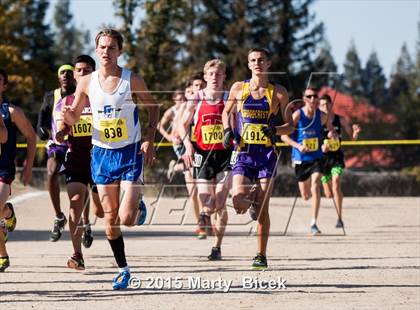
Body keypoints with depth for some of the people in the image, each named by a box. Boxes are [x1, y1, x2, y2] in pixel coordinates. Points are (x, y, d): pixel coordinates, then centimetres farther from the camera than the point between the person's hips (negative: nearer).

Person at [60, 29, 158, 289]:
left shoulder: (132, 80, -7)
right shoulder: (86, 82, 0)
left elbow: (152, 106, 6)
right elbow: (74, 118, 10)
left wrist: (150, 139, -4)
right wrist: (67, 114, -14)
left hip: (131, 152, -3)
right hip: (102, 154, 3)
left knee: (126, 219, -13)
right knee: (110, 219, 4)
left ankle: (139, 206, 23)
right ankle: (123, 269, 19)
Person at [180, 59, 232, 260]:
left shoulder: (229, 100, 1)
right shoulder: (196, 100, 3)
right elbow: (184, 124, 11)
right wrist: (187, 144, -4)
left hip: (224, 155, -1)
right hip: (203, 155, 1)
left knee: (220, 205, -5)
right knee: (206, 204, -11)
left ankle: (217, 247, 5)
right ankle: (205, 214, 25)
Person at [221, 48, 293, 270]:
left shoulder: (278, 92, 3)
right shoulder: (238, 88, 5)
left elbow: (289, 125, 7)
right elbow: (226, 112, 21)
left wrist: (275, 130, -14)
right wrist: (227, 130, 1)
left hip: (267, 154, -1)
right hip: (243, 153, 1)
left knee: (262, 209, -4)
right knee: (239, 202, -15)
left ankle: (261, 255, 7)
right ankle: (250, 199, 23)